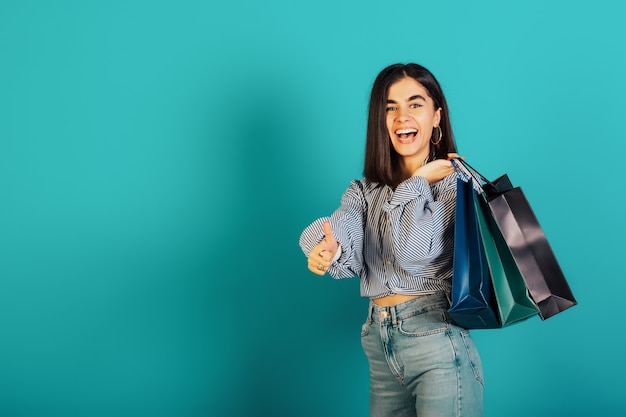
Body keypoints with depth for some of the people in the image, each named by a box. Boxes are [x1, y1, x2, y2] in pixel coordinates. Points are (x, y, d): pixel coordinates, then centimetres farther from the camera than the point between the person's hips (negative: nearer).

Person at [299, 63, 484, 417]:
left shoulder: (454, 181, -3)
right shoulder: (364, 191, 12)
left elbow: (414, 252, -18)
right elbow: (350, 253, -9)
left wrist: (417, 183, -8)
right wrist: (327, 252, -31)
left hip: (436, 338, -5)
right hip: (380, 344, 5)